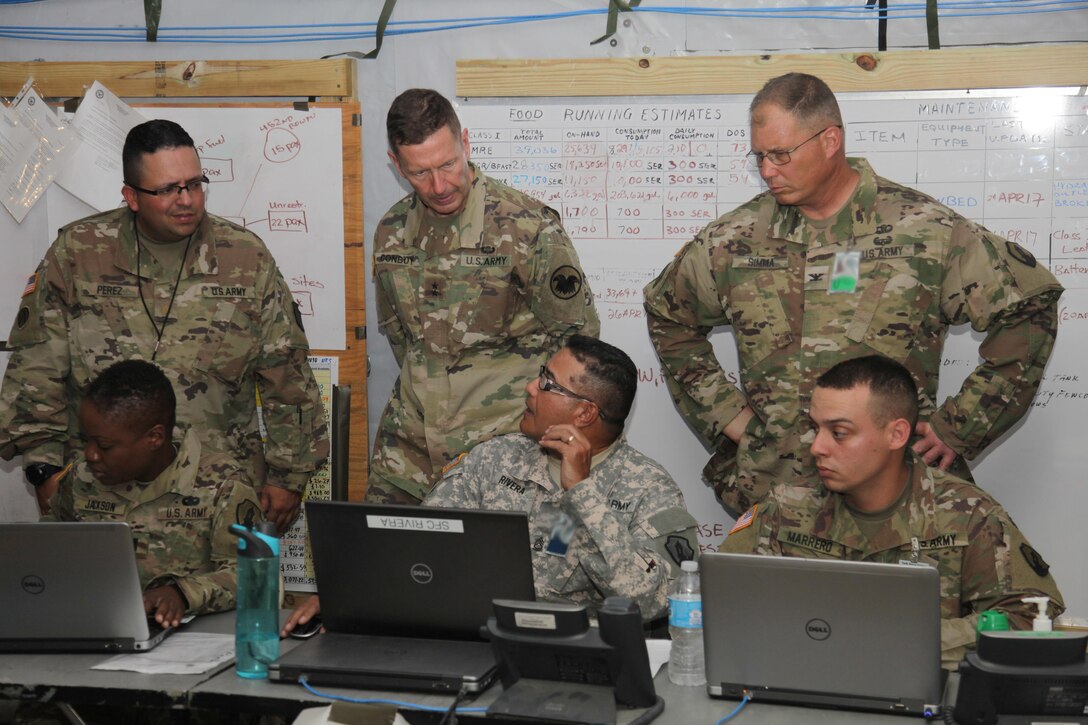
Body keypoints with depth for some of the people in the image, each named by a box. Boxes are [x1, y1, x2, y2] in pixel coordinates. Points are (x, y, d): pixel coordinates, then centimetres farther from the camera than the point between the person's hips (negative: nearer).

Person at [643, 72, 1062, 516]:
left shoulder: (925, 230, -2)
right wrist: (726, 414, 11)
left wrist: (958, 427, -2)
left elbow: (1029, 303, 1)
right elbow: (668, 315, 22)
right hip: (767, 494, 3)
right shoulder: (734, 240, 8)